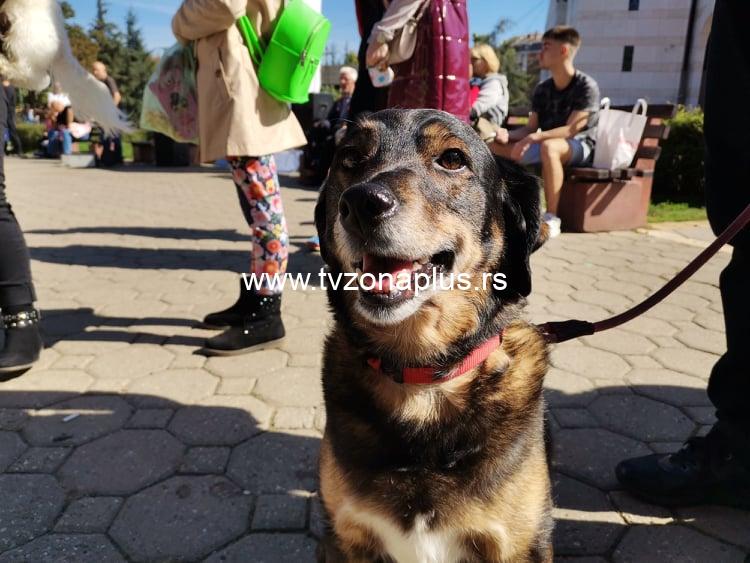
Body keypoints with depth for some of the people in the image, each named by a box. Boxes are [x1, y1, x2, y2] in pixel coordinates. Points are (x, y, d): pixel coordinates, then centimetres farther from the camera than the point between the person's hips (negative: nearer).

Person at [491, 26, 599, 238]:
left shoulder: (586, 86, -12)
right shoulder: (542, 89, 7)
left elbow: (571, 129, -21)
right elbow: (530, 128, 5)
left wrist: (536, 137, -34)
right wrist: (508, 135, -17)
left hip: (580, 146, -7)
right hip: (548, 142, 7)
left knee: (548, 147, -42)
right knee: (496, 145, -5)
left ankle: (552, 217, -34)